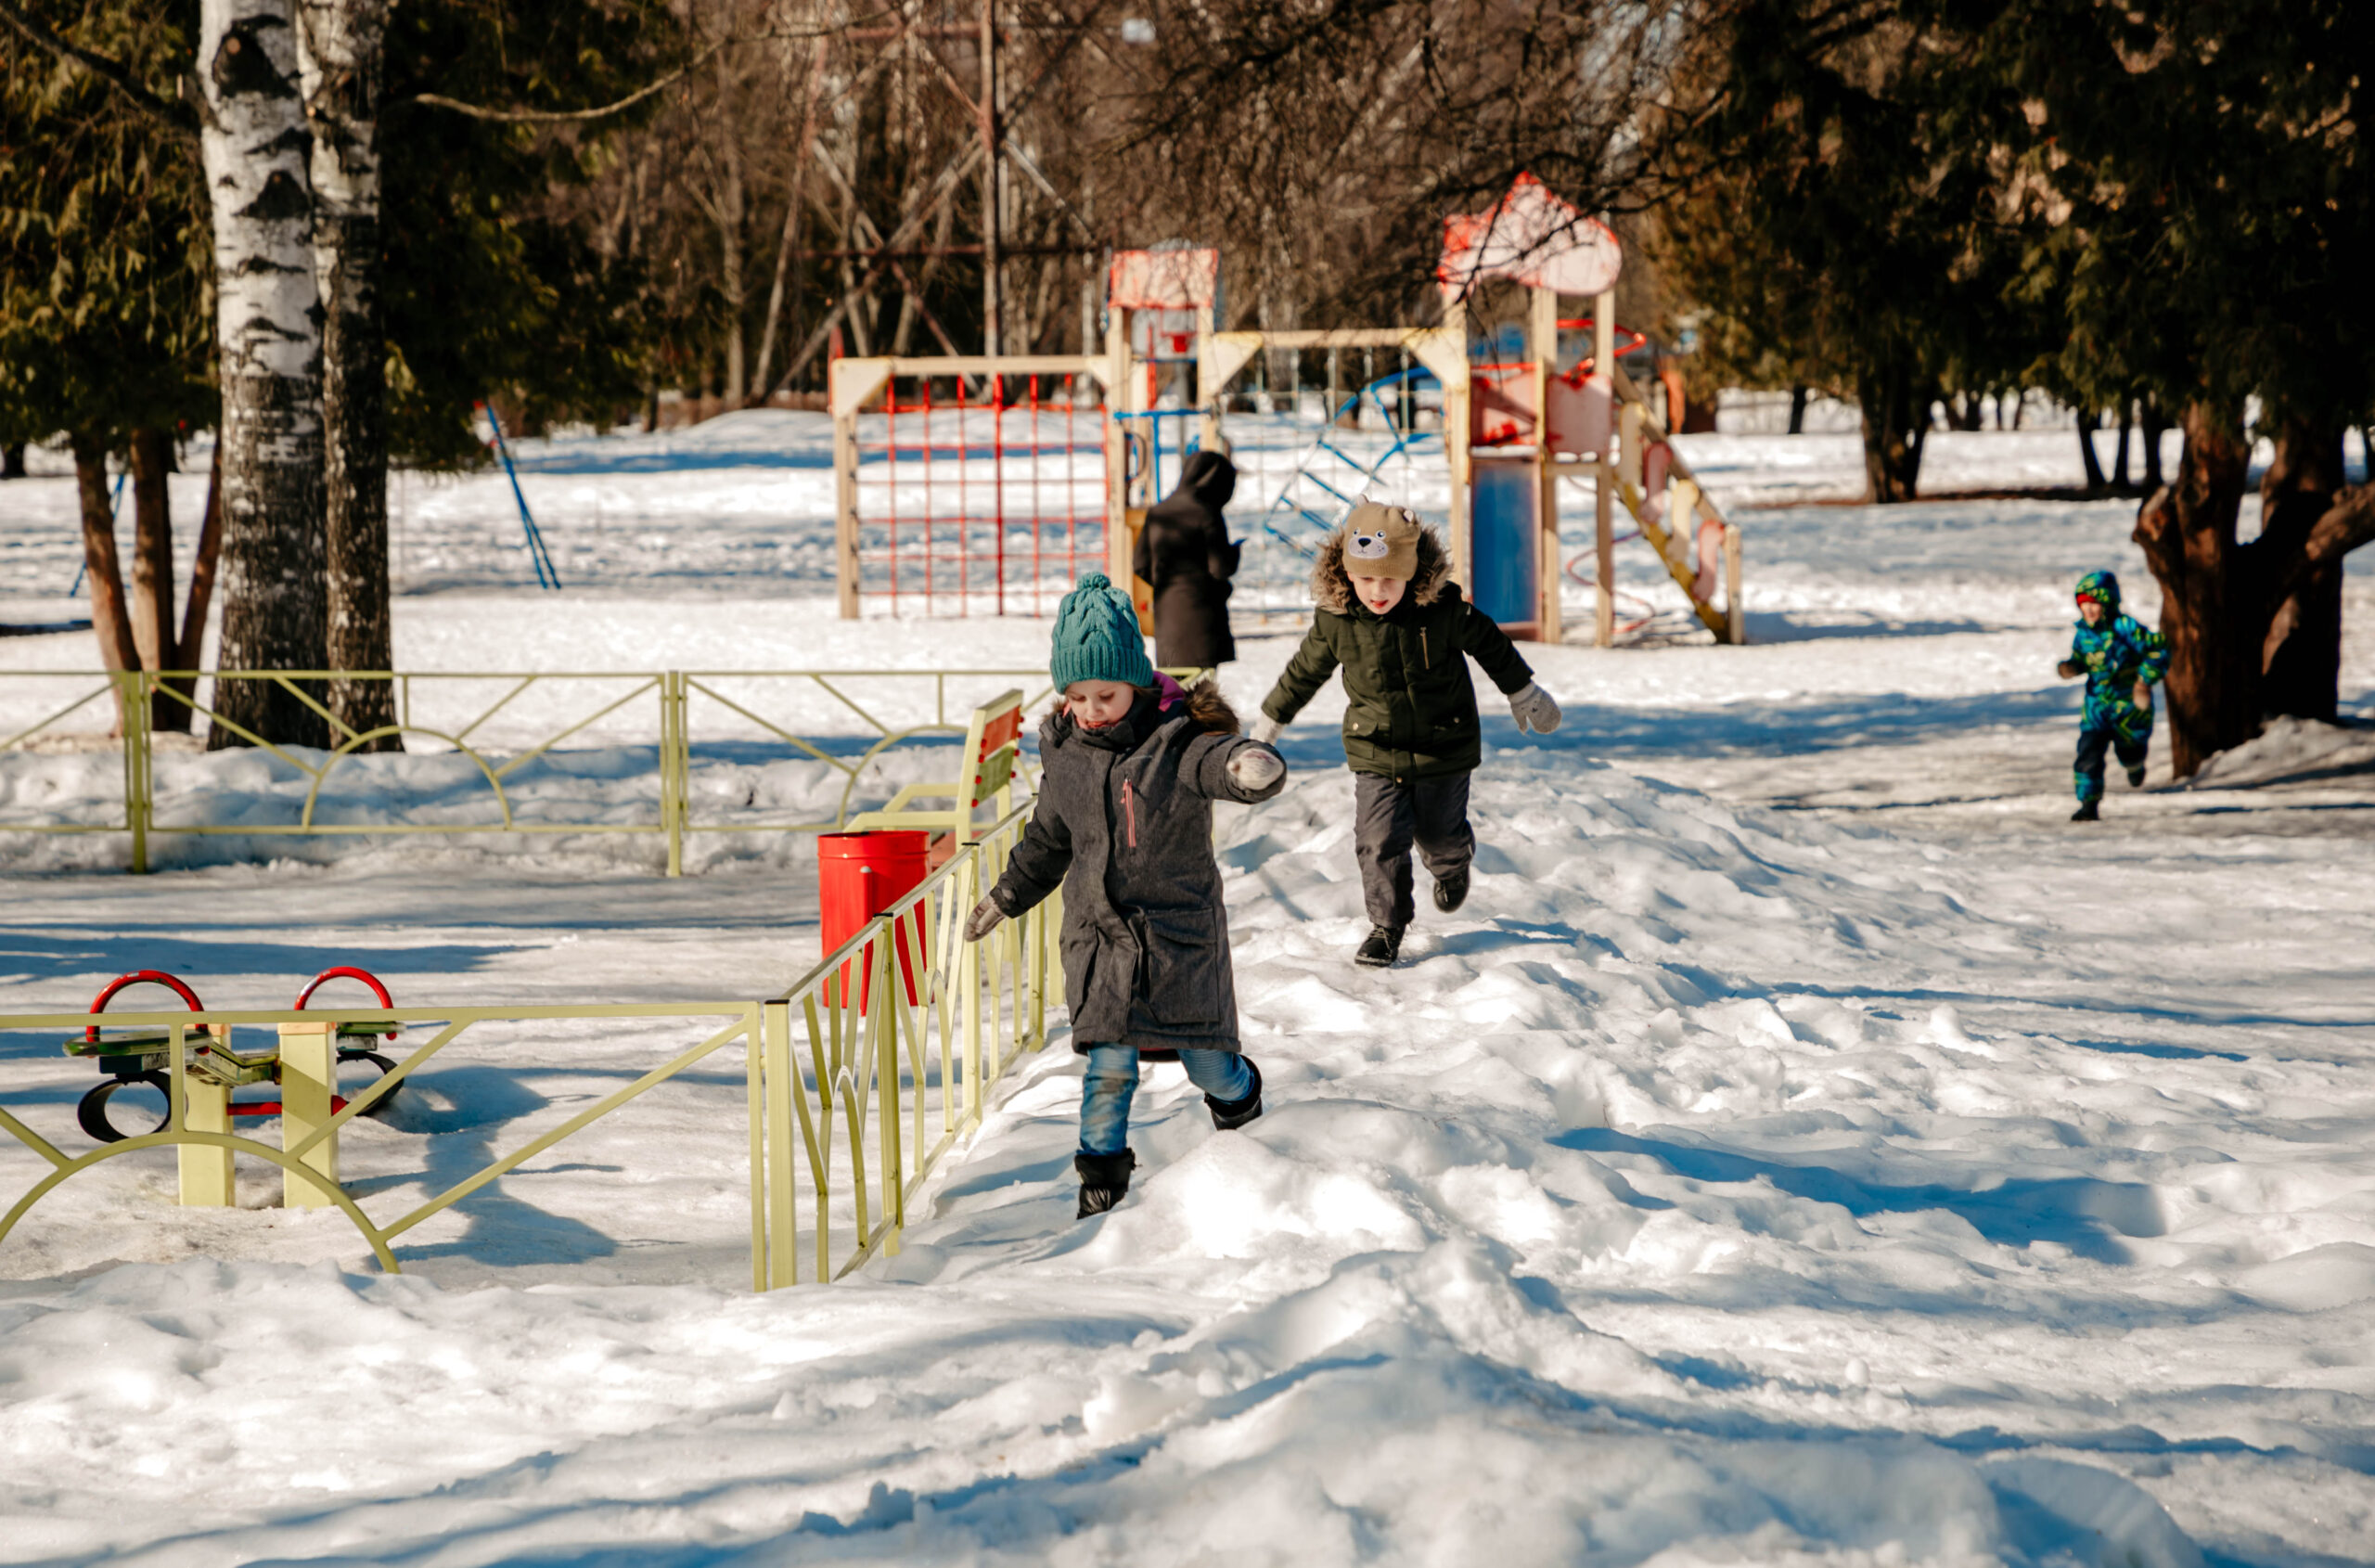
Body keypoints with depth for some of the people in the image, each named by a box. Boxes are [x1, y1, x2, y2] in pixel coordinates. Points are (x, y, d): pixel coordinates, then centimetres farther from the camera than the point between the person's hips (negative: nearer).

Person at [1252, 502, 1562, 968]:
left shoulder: (1444, 608, -19)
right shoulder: (1335, 620, -15)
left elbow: (1490, 646, 0)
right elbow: (1305, 671, 4)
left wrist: (1523, 694, 12)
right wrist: (1270, 721, 15)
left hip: (1443, 750, -1)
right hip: (1375, 752, 1)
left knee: (1440, 834, 13)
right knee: (1379, 842, -6)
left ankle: (1453, 866, 50)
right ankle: (1386, 927, 12)